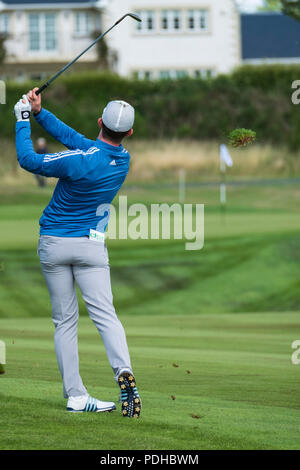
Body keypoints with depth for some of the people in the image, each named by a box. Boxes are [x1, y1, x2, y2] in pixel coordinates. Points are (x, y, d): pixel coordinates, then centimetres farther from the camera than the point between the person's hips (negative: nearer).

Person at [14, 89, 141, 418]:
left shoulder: (82, 161, -22)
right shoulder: (123, 160, -4)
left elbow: (28, 160, -10)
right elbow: (72, 137, 5)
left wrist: (23, 118, 1)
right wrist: (39, 112, 4)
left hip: (53, 243, -2)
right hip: (90, 244, 2)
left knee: (64, 320, 6)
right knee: (105, 314, -5)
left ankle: (75, 395, 3)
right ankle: (123, 370, -31)